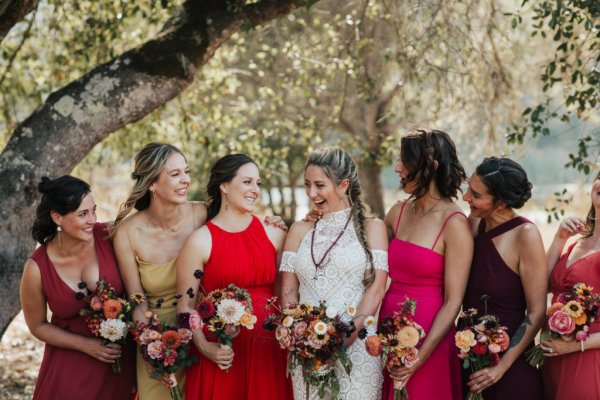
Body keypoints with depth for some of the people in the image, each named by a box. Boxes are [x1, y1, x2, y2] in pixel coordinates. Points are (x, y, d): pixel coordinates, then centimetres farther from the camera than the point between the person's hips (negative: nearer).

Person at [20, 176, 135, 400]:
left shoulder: (109, 237, -17)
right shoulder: (37, 269, -18)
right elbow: (38, 325, -4)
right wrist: (86, 345, -12)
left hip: (121, 360, 2)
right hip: (72, 367, -2)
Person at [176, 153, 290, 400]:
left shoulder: (273, 235, 6)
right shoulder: (200, 242, -4)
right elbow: (186, 306, -4)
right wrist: (205, 347, -17)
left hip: (269, 352, 3)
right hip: (223, 354, -3)